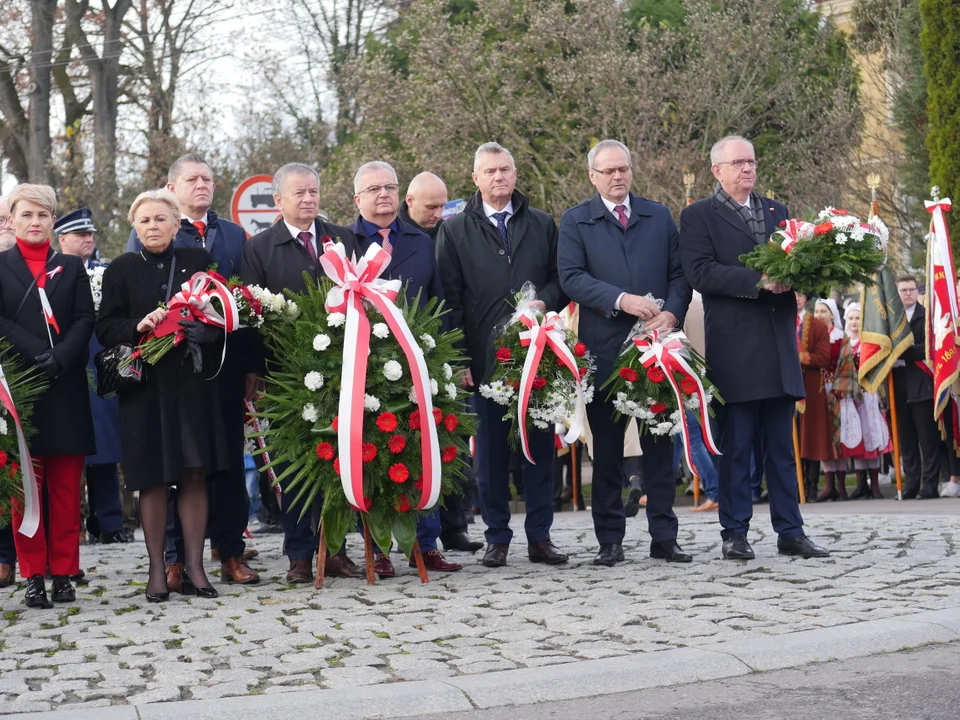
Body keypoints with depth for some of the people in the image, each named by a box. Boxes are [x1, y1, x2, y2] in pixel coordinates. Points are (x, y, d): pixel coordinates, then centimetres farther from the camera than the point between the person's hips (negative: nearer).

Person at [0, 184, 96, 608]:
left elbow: (85, 320, 3)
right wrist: (37, 356, -16)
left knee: (66, 486, 2)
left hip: (66, 389, 2)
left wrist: (59, 359, -13)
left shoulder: (71, 267, 13)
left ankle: (64, 573, 7)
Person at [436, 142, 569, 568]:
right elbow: (451, 298, 2)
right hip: (485, 357, -1)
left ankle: (539, 536, 11)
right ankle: (497, 538, 11)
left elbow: (560, 278, 15)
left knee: (541, 444, 3)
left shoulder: (543, 225, 14)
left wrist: (545, 302, -8)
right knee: (491, 448, 3)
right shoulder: (455, 231, 7)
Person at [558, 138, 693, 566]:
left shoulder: (659, 217, 14)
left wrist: (672, 312, -10)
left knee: (660, 442, 3)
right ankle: (610, 541, 11)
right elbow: (571, 277, -7)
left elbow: (679, 273, 9)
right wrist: (621, 300, -18)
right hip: (604, 349, -2)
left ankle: (663, 536, 9)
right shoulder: (575, 221, 5)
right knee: (607, 447, 4)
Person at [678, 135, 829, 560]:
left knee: (781, 446, 8)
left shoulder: (777, 212, 19)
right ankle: (735, 535, 6)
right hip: (734, 347, -5)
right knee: (735, 447, -1)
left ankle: (790, 532, 12)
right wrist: (758, 281, -20)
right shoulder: (698, 216, 1)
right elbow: (700, 272, -12)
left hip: (779, 346, 5)